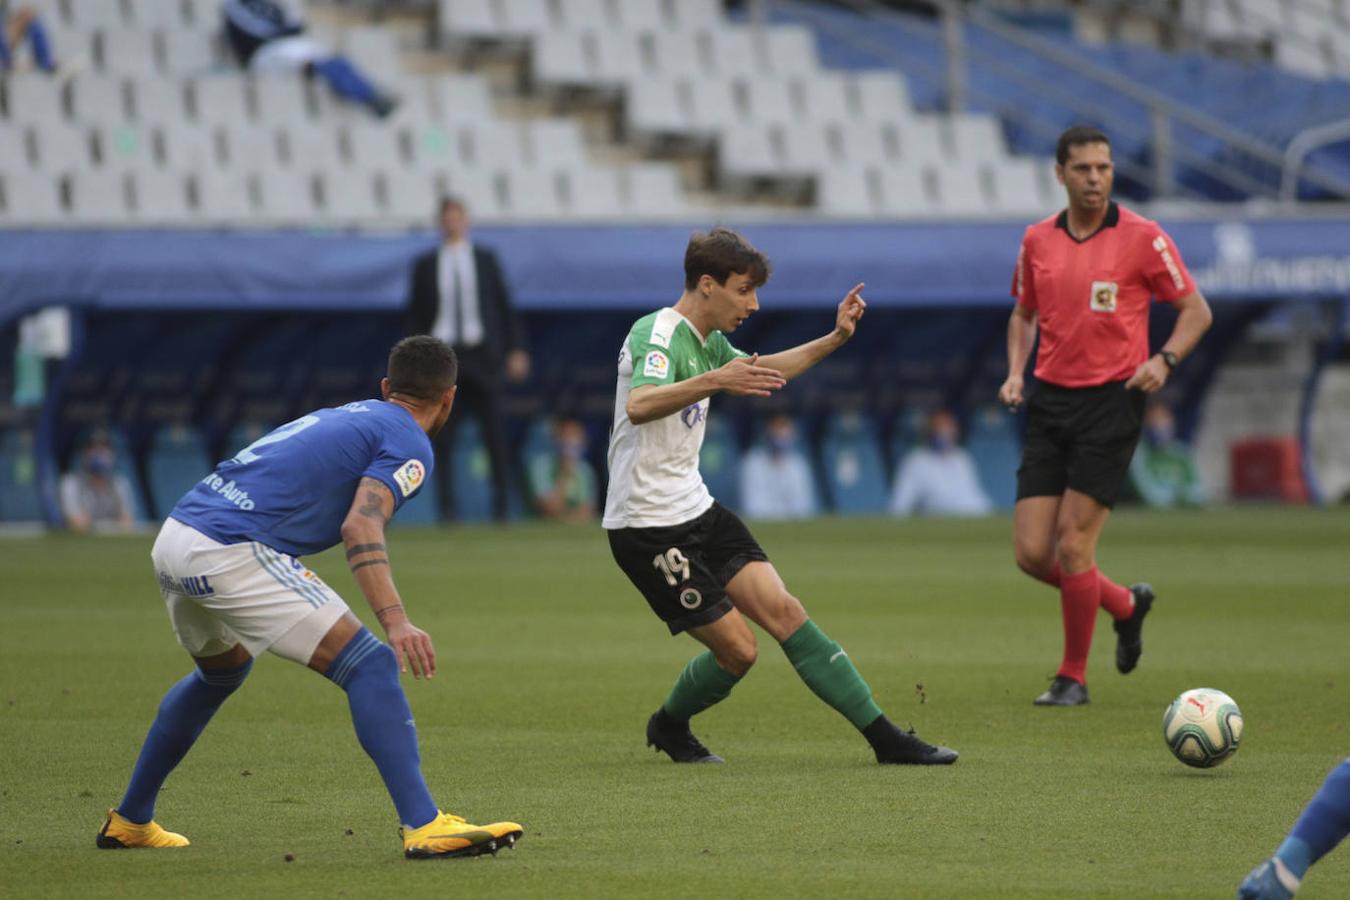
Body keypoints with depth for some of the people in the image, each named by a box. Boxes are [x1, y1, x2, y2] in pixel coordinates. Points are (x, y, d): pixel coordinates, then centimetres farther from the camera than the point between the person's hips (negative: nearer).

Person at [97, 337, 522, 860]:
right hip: (229, 553, -9)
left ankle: (130, 821, 40)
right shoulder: (409, 444, 0)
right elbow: (360, 527, -17)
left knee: (222, 671, 34)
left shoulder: (344, 417, 26)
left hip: (172, 539, 9)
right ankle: (423, 826, -20)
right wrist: (395, 622, -27)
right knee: (370, 665, -9)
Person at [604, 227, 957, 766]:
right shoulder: (657, 334, -18)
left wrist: (836, 338, 21)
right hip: (648, 526, -9)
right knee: (737, 649, -7)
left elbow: (760, 371, 33)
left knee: (782, 611, -5)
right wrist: (712, 382, -54)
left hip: (696, 509, 9)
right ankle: (669, 726, 22)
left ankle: (884, 737, -8)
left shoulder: (706, 341, 12)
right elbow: (639, 405, -39)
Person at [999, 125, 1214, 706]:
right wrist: (1015, 373, 6)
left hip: (1111, 400, -5)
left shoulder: (1142, 238, -6)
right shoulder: (1038, 240, 7)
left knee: (1072, 545, -10)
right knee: (1032, 553, -2)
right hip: (1050, 402, 5)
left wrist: (1164, 359, -16)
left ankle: (1073, 676, 7)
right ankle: (1126, 605, 26)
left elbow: (1195, 310, 1)